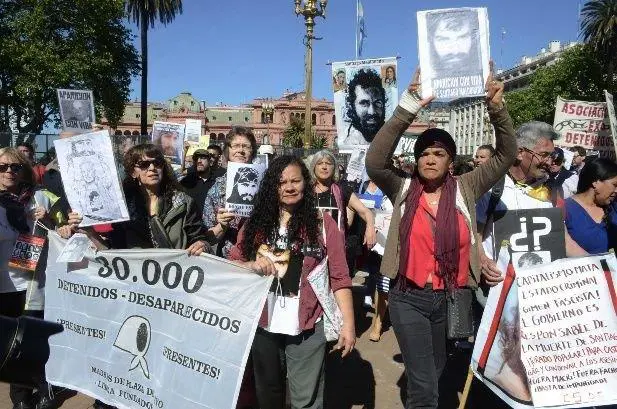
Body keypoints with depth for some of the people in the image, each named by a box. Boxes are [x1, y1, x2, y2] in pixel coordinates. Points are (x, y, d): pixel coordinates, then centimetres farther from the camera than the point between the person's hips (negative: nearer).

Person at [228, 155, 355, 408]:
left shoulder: (323, 224, -5)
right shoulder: (256, 223, 2)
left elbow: (339, 278, -6)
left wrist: (348, 323, -12)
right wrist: (252, 265, -16)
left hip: (306, 327, -3)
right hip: (263, 324, 3)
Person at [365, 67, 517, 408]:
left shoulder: (465, 189, 0)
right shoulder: (402, 190, -5)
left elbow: (506, 156, -2)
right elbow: (374, 162, -21)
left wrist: (497, 109, -17)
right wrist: (406, 110, -28)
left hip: (451, 299, 3)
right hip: (409, 299, -3)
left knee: (435, 372, 24)